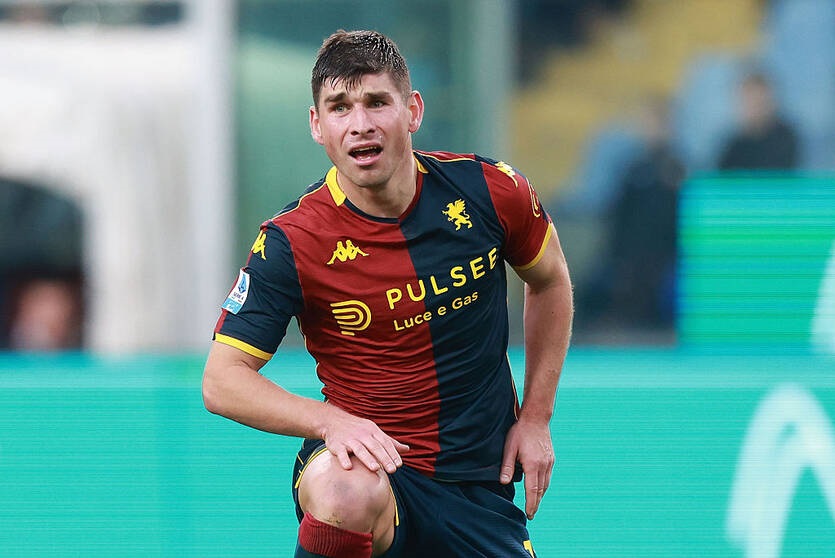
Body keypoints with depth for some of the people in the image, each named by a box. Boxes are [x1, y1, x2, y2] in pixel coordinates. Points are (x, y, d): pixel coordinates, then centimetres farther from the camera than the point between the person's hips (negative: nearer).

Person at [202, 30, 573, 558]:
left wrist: (536, 419, 10)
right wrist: (330, 421, -29)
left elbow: (550, 281, 14)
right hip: (371, 463, -4)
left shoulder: (489, 189, -6)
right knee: (343, 495, -40)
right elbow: (223, 380, -13)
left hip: (480, 481, 4)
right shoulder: (292, 241, -14)